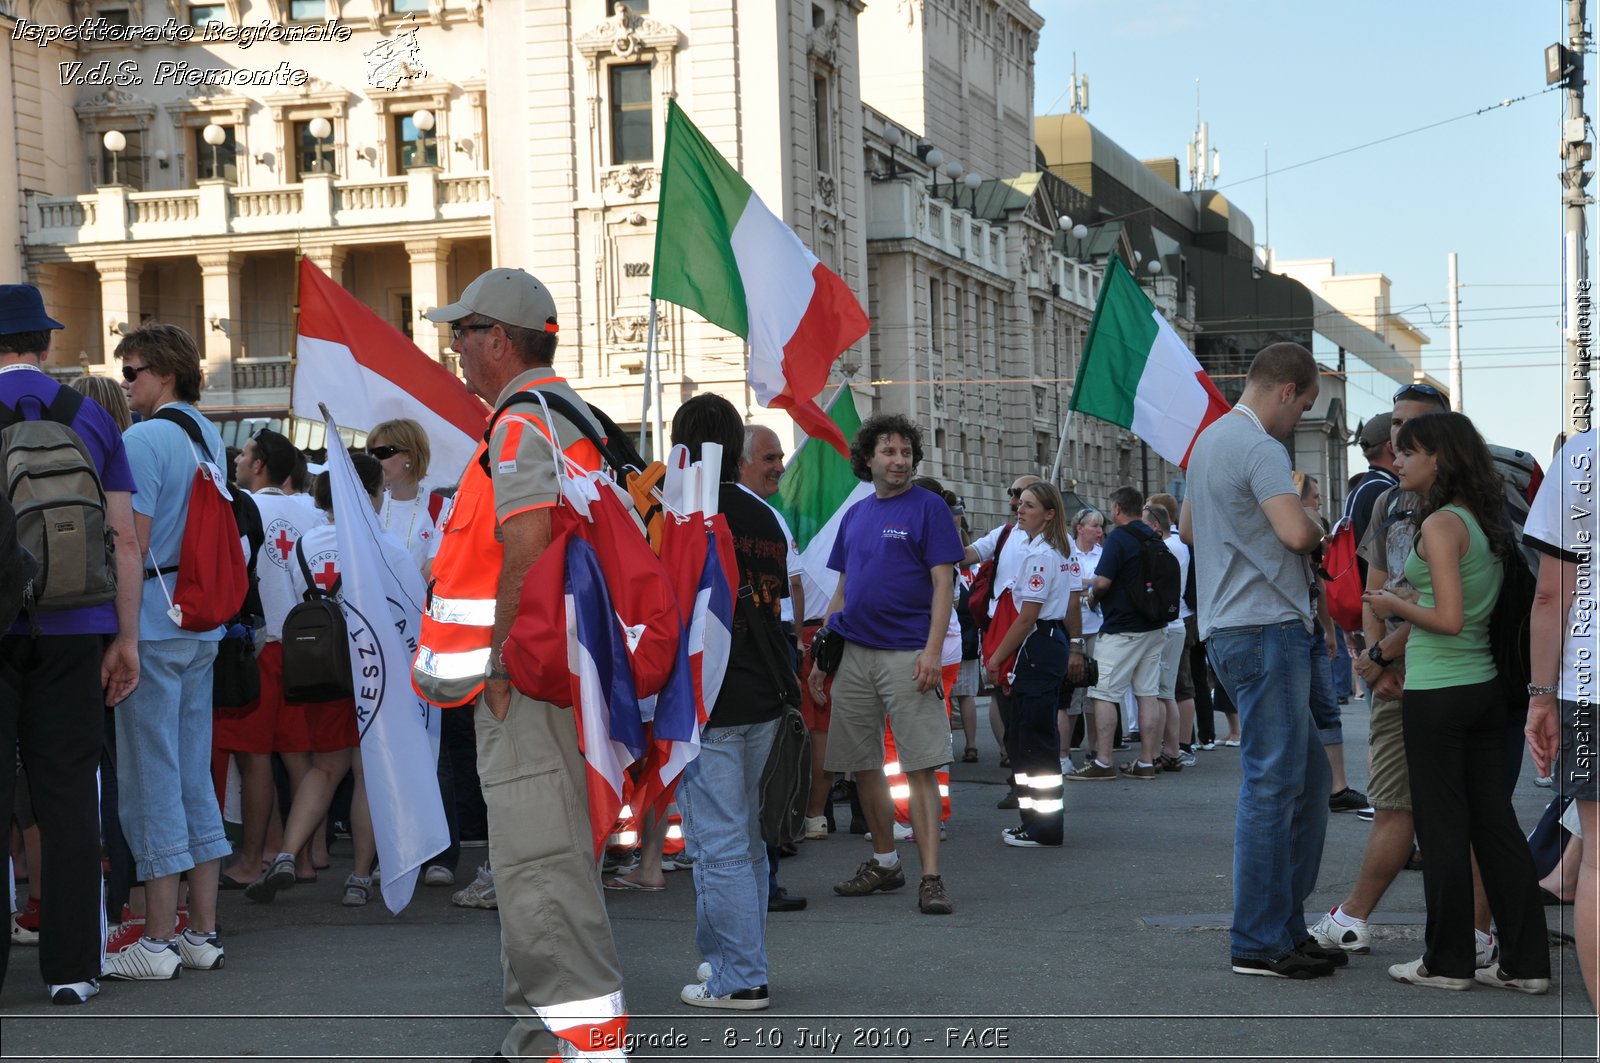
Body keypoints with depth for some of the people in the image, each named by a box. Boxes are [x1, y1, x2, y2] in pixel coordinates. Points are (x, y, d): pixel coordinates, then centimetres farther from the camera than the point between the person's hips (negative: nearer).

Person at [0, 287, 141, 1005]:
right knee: (68, 793, 5)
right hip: (73, 630, 2)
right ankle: (71, 966, 6)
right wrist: (126, 637, 7)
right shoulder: (92, 419, 6)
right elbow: (124, 539, 3)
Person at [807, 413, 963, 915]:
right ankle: (884, 863, 23)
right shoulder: (855, 515, 15)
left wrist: (933, 651, -18)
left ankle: (930, 878, -9)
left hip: (906, 655, -6)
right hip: (853, 655, 6)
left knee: (920, 767, -9)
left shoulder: (928, 507, -2)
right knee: (863, 765, 10)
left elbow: (943, 584, -7)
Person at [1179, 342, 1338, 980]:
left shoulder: (1209, 441, 19)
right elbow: (1296, 531, -25)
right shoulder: (1259, 446, -13)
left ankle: (1287, 923, 18)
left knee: (1308, 776, 15)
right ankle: (1260, 943, -4)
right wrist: (1317, 531, -3)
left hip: (1227, 630, 11)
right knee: (1272, 784, -7)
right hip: (1265, 626, -11)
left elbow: (1187, 528, 34)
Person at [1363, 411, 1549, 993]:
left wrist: (1395, 607, -7)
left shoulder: (1441, 525, -15)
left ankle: (1448, 961, 10)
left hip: (1438, 693, -8)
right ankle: (1525, 961, 11)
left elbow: (1448, 618, -22)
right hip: (1485, 687, 8)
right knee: (1495, 822, 9)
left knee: (1442, 828, 1)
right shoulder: (1486, 522, 11)